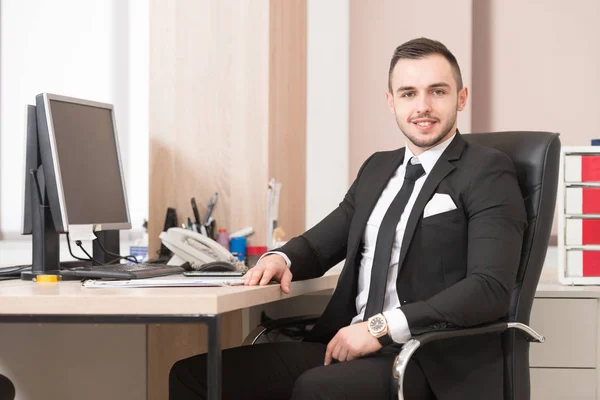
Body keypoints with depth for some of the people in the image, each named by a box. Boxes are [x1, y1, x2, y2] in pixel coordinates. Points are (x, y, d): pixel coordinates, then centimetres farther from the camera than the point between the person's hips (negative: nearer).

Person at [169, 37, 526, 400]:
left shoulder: (488, 173, -2)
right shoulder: (377, 169, 20)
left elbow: (490, 289, -15)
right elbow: (320, 243, 25)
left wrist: (383, 327, -21)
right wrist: (282, 259, 0)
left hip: (431, 363, -7)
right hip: (348, 346, 7)